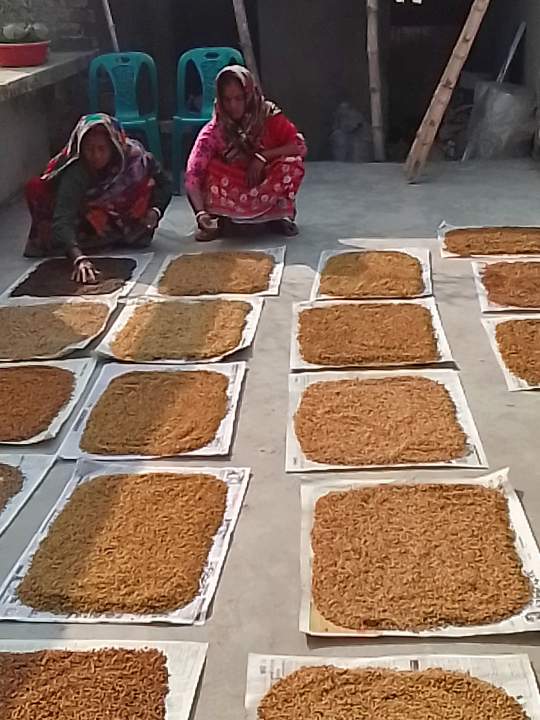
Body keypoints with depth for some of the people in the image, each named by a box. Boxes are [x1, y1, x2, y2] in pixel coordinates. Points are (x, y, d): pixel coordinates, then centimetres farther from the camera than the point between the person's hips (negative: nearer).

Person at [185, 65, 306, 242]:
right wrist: (200, 212, -43)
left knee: (292, 164, -28)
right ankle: (216, 217, -9)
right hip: (233, 189, 0)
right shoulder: (213, 131, -20)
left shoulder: (270, 117, -16)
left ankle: (280, 213, -8)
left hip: (267, 188, 0)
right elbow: (193, 175, -28)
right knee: (210, 167, -29)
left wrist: (262, 157, -28)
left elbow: (300, 146, -18)